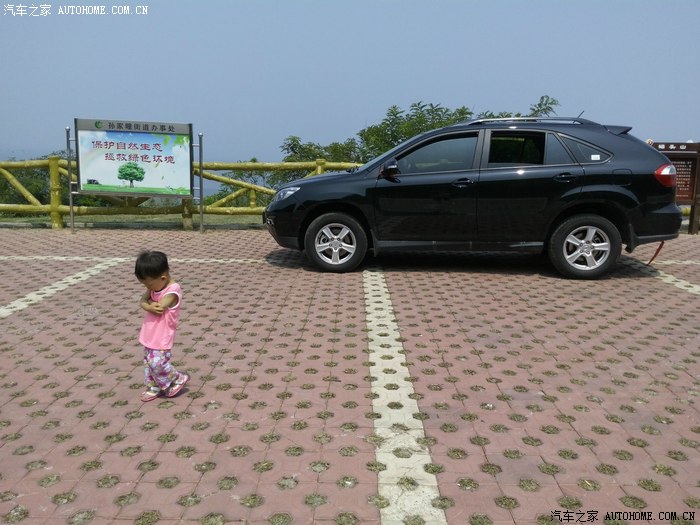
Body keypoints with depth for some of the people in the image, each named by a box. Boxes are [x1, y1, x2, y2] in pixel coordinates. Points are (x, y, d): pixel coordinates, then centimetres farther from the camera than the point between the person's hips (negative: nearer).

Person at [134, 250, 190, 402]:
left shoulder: (172, 291, -25)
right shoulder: (156, 286, 1)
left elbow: (159, 309, -28)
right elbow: (142, 301, -2)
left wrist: (149, 304, -9)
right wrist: (151, 305, -23)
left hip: (162, 338, -8)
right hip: (150, 335, 8)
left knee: (157, 363, -7)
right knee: (149, 362, 17)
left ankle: (179, 379, 15)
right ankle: (153, 387, 33)